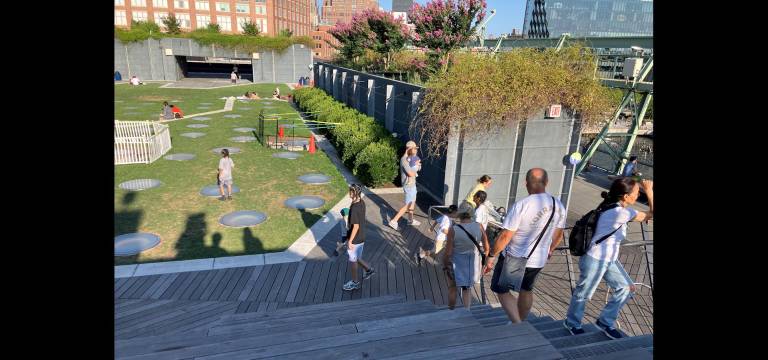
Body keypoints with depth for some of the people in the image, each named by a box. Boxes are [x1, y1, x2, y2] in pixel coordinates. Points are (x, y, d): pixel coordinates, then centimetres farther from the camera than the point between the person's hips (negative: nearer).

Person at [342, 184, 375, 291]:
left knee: (352, 260, 10)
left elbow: (356, 226, -26)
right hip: (361, 237, 8)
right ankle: (368, 269, 38)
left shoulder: (354, 208, -29)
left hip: (355, 239, -8)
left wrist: (350, 241, -17)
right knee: (355, 257, 26)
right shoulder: (361, 202, -2)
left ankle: (355, 282, 26)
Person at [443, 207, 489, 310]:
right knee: (467, 289, 28)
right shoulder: (479, 226, -13)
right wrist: (484, 262, 13)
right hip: (473, 264, 3)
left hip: (457, 264, -3)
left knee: (452, 288, 23)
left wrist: (444, 265, -2)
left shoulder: (453, 229, -23)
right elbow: (486, 248, -4)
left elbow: (448, 252, -18)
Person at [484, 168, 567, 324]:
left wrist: (491, 256, -9)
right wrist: (549, 251, 28)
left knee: (501, 290, 11)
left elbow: (505, 236, -21)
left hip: (515, 258, -6)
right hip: (539, 259, 6)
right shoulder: (559, 206, -4)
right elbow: (558, 235, 10)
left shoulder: (521, 205, -24)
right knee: (526, 290, 26)